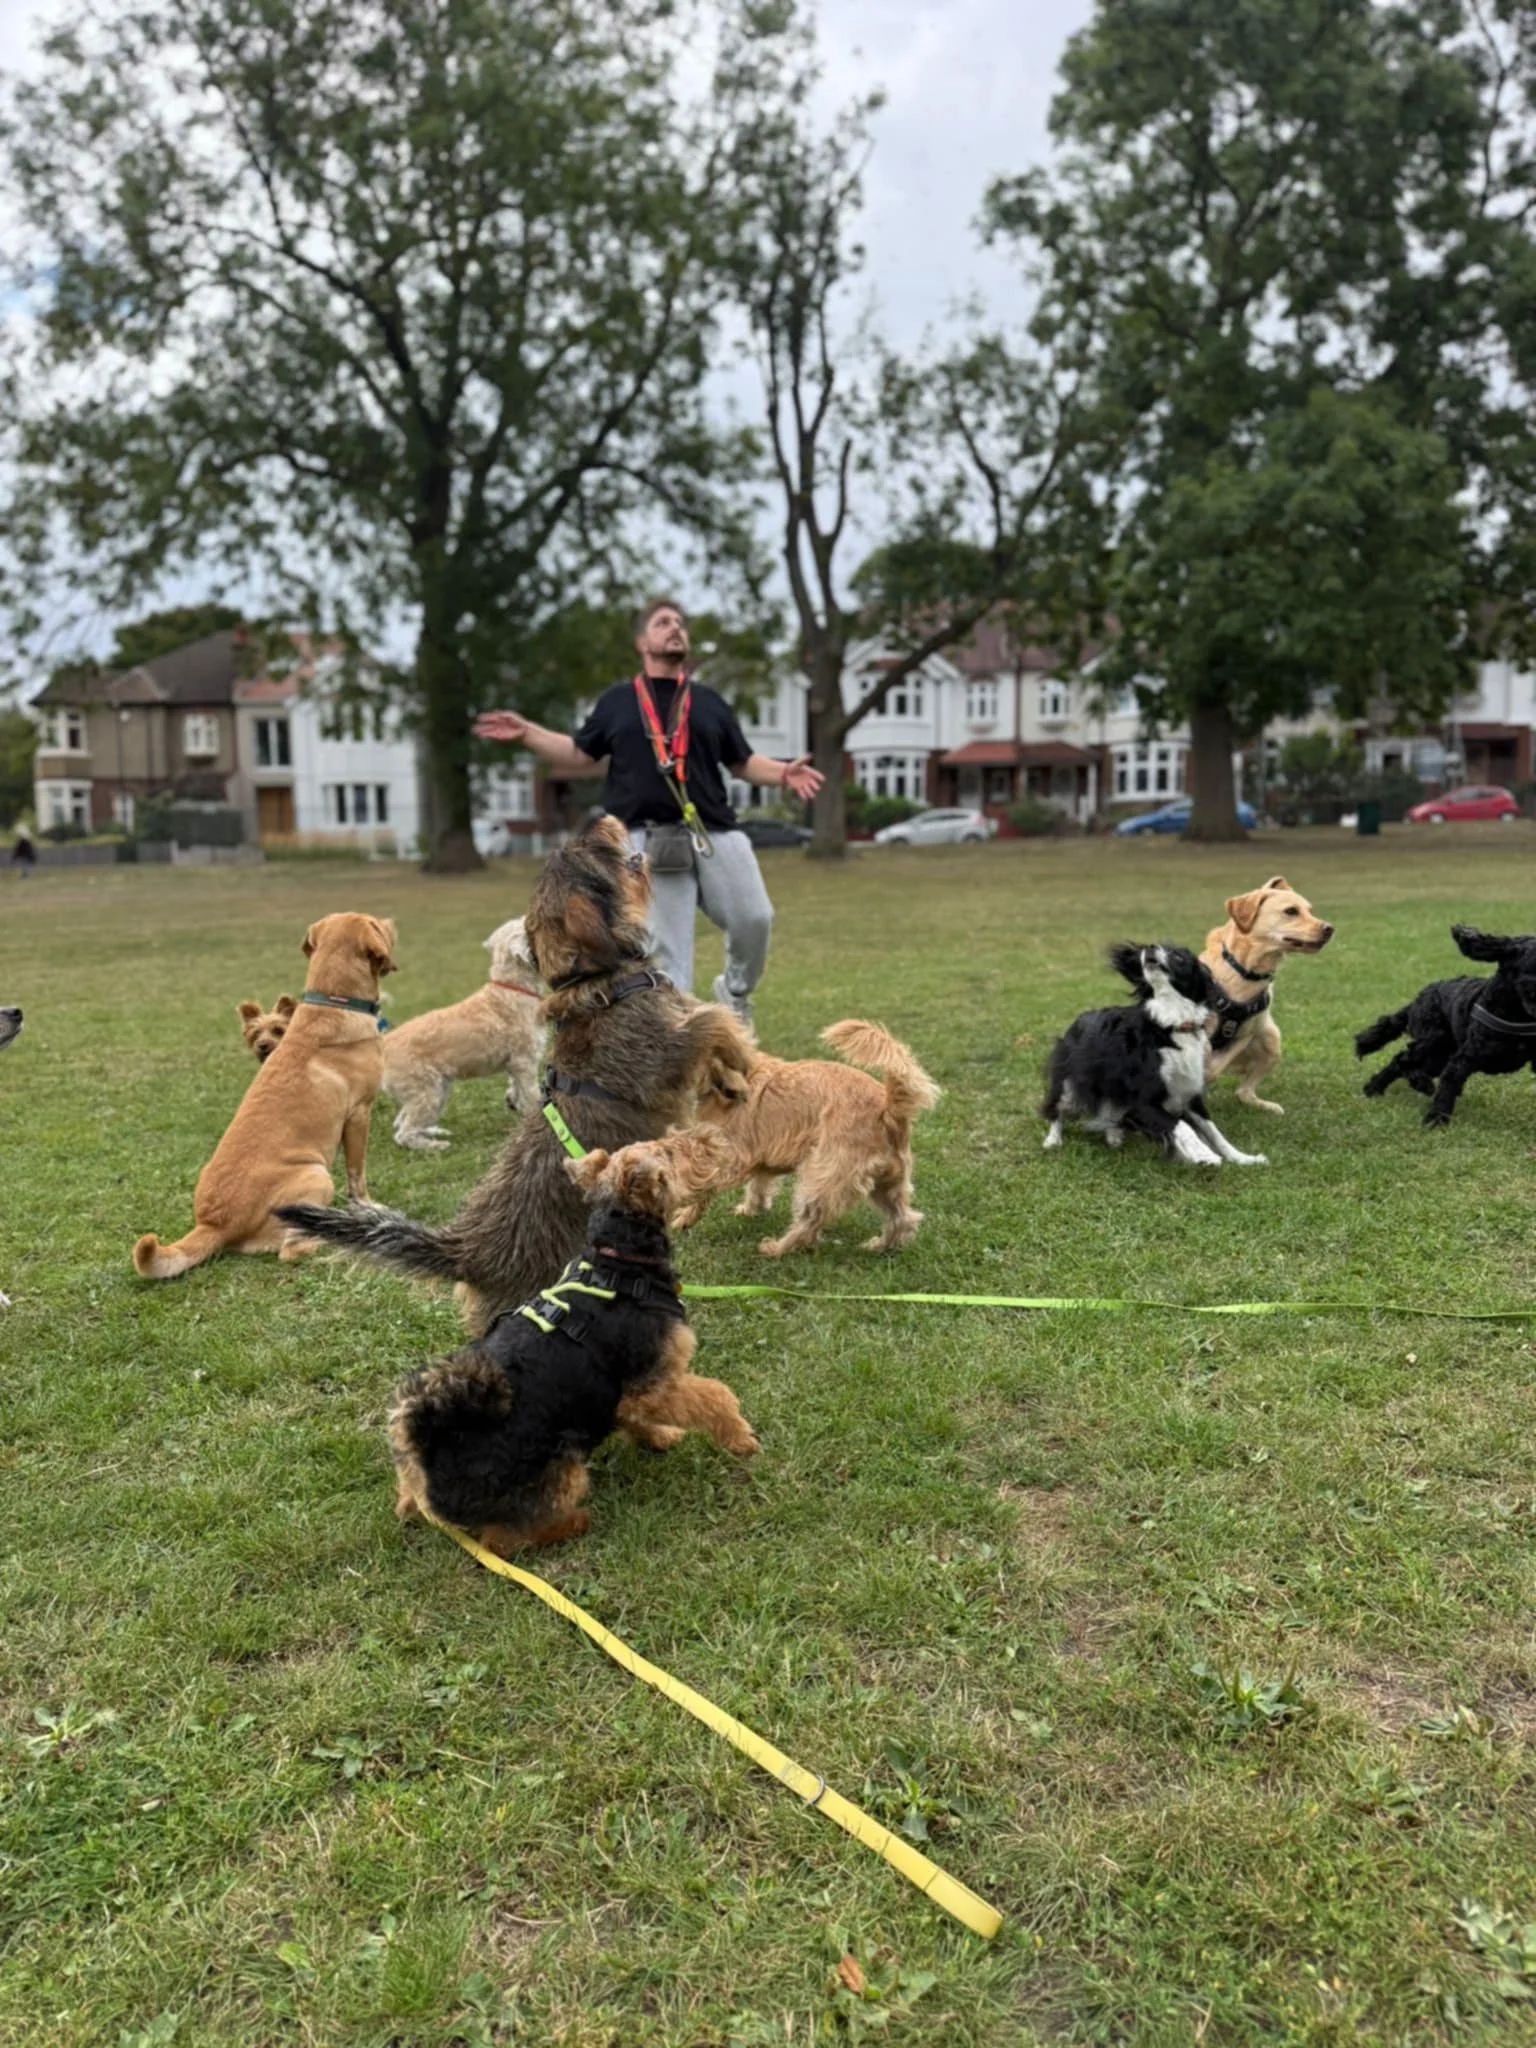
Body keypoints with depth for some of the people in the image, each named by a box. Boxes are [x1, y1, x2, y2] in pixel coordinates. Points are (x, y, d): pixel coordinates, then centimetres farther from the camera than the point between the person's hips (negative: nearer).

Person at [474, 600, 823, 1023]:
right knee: (665, 951, -3)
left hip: (717, 833, 2)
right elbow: (581, 757, 17)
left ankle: (736, 990, 26)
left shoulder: (709, 701, 18)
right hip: (650, 840, -2)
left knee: (755, 920, -5)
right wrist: (526, 732, 7)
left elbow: (743, 762, 17)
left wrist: (782, 774, -2)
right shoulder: (616, 701, 14)